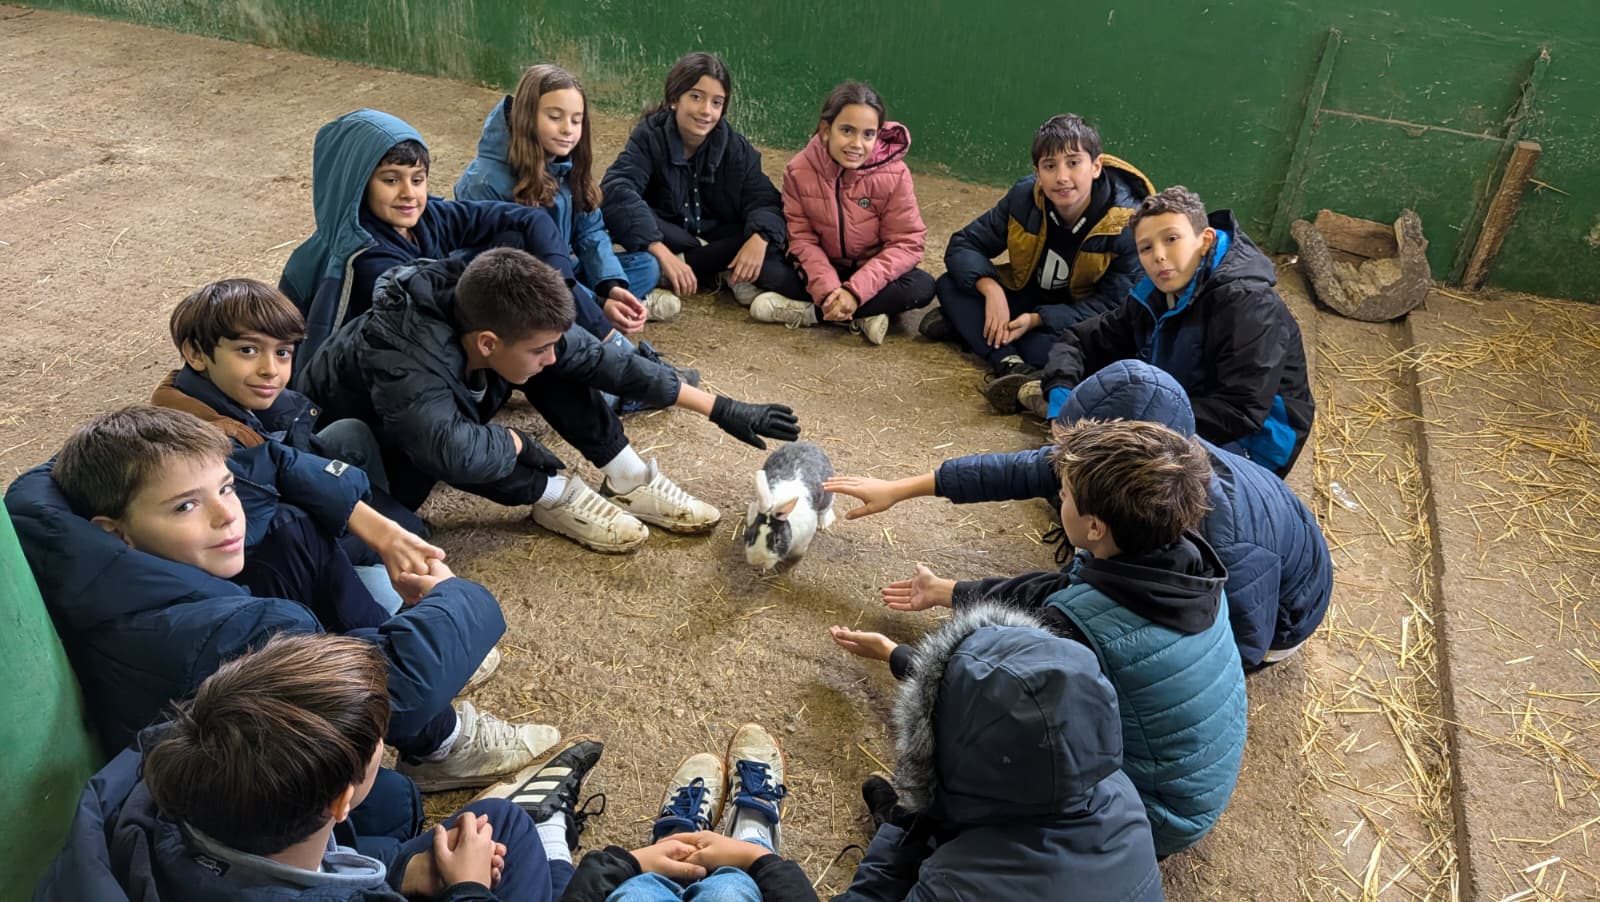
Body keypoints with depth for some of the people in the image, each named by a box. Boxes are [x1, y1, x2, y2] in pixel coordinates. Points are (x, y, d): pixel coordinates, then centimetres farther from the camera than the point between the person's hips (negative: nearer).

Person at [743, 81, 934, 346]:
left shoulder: (894, 174, -18)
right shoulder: (799, 170, -14)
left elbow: (905, 243, -18)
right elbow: (802, 238, -14)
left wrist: (855, 291, -30)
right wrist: (827, 291, -31)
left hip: (870, 273, 0)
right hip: (823, 269, 0)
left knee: (922, 287, -30)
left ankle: (807, 312, -26)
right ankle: (860, 318, -26)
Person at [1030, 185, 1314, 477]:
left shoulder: (1246, 303, -23)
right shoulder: (1154, 295, -1)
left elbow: (1242, 412, -31)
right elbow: (1079, 340, 3)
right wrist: (1060, 394, -19)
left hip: (1249, 443, -7)